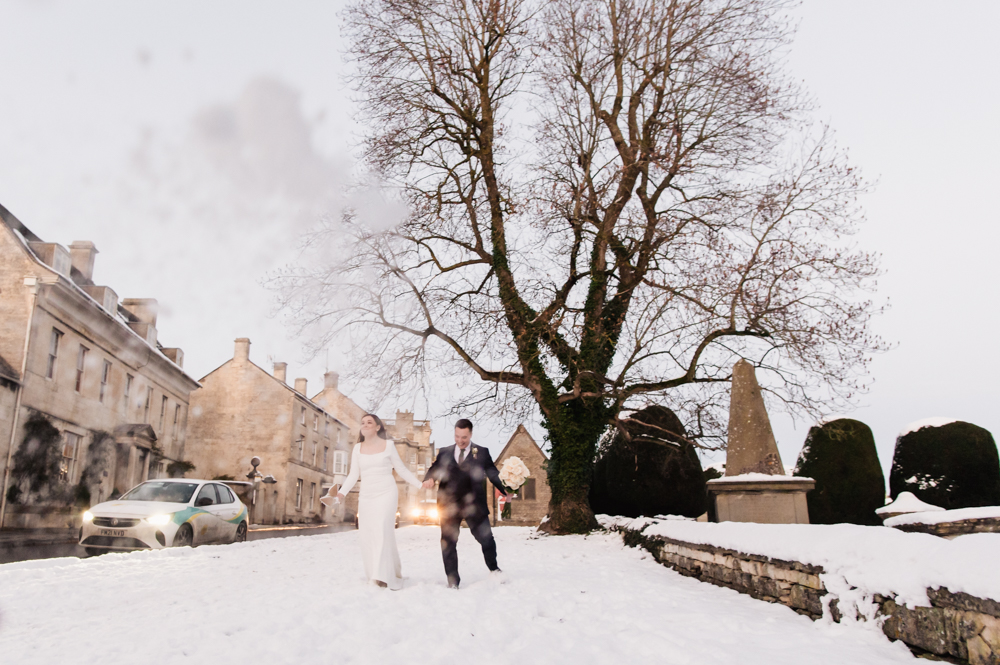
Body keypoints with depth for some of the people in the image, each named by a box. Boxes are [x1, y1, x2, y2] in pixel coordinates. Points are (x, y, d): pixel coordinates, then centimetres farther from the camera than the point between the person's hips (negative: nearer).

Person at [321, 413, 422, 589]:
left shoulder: (388, 444, 1)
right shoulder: (358, 448, 8)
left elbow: (401, 469, 6)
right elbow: (353, 475, 8)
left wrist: (421, 485, 2)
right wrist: (338, 496, -3)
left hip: (386, 494, -4)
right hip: (366, 497, 4)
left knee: (382, 531, -17)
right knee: (367, 537, 0)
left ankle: (383, 577, -19)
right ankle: (373, 576, 9)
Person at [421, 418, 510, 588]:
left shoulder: (482, 452, 5)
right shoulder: (444, 452, 10)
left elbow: (493, 474, 2)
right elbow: (434, 469, 5)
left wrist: (506, 491, -12)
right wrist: (429, 479, -18)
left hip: (474, 504, -1)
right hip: (449, 504, 2)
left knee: (486, 539, 5)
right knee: (448, 543, 5)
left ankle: (494, 569, 32)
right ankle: (453, 582, 18)